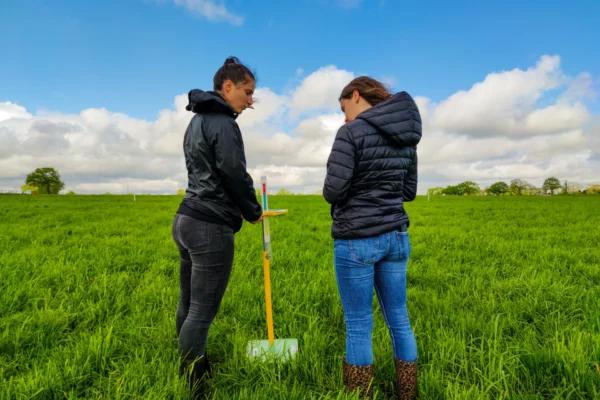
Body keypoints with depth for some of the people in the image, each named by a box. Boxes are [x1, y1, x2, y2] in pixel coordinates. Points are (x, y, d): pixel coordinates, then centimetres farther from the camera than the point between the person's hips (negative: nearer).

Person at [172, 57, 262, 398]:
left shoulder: (198, 120, 18)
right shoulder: (223, 123, -12)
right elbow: (235, 176, -13)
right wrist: (254, 212, 3)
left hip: (187, 220, 10)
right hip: (211, 228, -10)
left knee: (189, 306, 15)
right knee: (202, 312, -2)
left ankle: (193, 370, 29)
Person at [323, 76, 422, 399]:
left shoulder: (352, 132, -11)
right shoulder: (406, 136, 10)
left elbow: (333, 190, -15)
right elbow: (409, 191, 15)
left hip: (357, 240, -7)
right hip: (396, 236, 7)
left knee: (358, 327, 6)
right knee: (399, 320, 17)